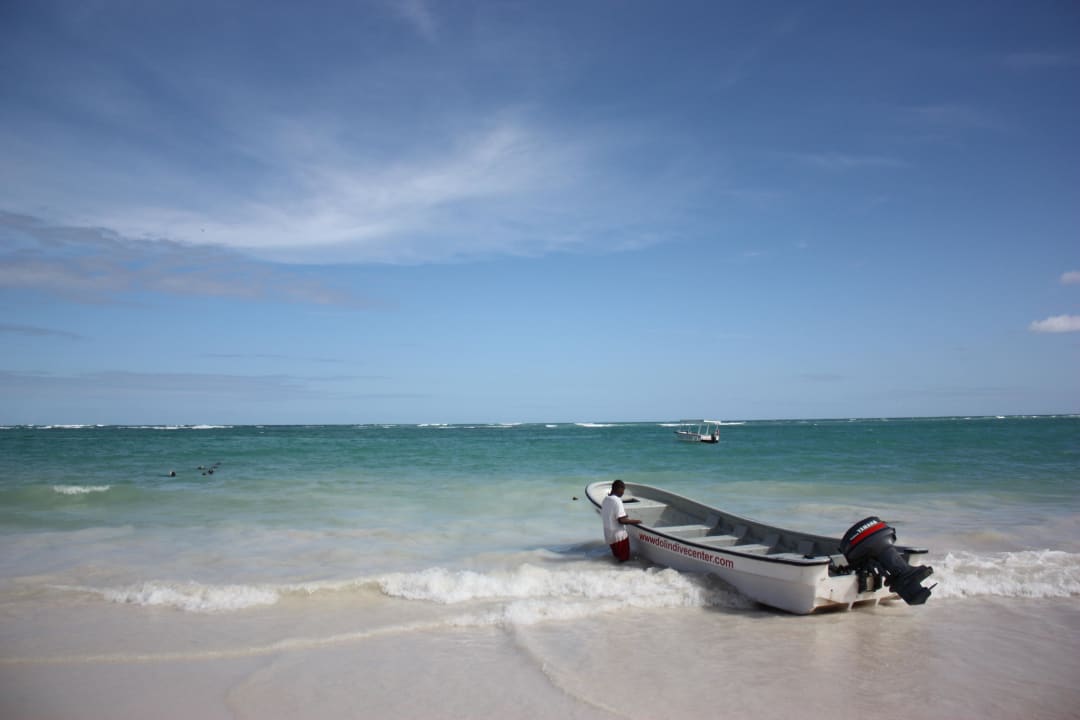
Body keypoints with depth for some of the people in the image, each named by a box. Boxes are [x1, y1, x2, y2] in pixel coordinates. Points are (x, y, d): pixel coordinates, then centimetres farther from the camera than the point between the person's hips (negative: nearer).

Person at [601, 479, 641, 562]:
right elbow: (621, 520, -22)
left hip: (609, 536, 8)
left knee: (617, 558, 19)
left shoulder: (605, 500, 7)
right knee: (624, 559, 3)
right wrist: (635, 521, -9)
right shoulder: (617, 500, -17)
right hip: (619, 536, -8)